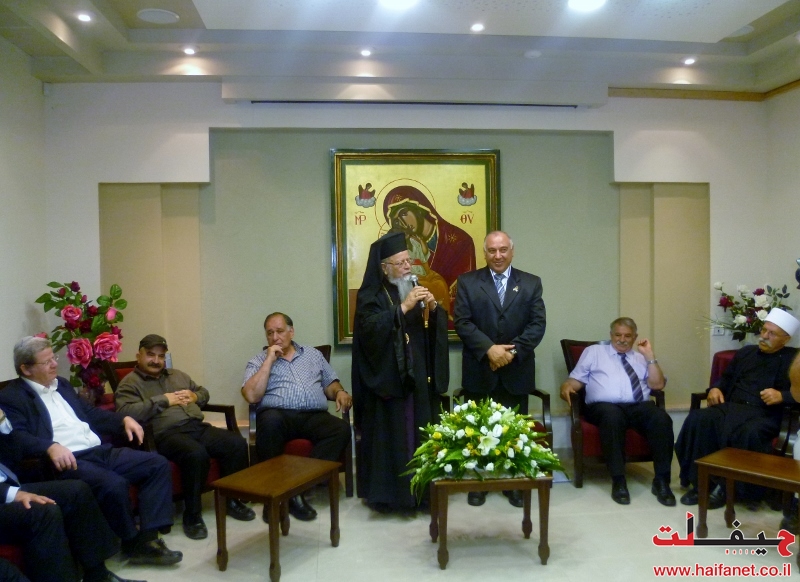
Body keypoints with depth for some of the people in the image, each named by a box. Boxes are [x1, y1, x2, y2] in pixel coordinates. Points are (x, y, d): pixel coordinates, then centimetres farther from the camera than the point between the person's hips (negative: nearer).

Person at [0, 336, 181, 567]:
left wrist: (124, 419, 13)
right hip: (68, 460, -8)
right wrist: (50, 446, -34)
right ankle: (132, 543, -7)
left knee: (158, 464, -8)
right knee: (114, 485, -33)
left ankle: (147, 538, -10)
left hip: (100, 451, 8)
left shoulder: (61, 384, 22)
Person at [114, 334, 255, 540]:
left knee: (237, 443, -17)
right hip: (166, 434, -6)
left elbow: (204, 392, 32)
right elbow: (126, 413, -13)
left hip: (198, 427, 7)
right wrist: (163, 400, -10)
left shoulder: (178, 375, 26)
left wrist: (194, 396, 7)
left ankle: (232, 499, 2)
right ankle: (192, 515, -17)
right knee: (196, 454, -37)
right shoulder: (129, 383, 6)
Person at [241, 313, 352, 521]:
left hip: (314, 417, 3)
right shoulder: (258, 361, 13)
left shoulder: (313, 354, 22)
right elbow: (251, 396, -4)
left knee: (341, 429, -28)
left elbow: (330, 383, 24)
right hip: (279, 416, -2)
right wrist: (270, 360, -3)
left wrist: (339, 392, 0)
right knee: (270, 420, -38)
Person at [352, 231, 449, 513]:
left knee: (421, 433, 7)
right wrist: (404, 307, -26)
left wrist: (434, 307, -12)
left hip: (419, 378, 5)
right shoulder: (370, 295, -4)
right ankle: (388, 492, 9)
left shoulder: (415, 289, 13)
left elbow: (439, 326, 9)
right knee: (391, 435, -2)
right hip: (388, 379, -5)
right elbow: (371, 328, -21)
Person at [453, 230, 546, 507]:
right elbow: (462, 322, -6)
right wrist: (489, 348, -17)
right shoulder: (467, 282, 3)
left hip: (517, 371, 1)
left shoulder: (531, 283, 6)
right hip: (479, 370, -1)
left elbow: (538, 324, -2)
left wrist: (513, 351, -14)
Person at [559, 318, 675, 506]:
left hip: (639, 407, 3)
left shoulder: (641, 358, 26)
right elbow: (577, 378, 12)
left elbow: (658, 385, 12)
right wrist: (567, 386, -11)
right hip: (605, 407, -3)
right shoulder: (594, 351, 20)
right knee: (612, 415, -39)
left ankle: (661, 481, -22)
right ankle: (618, 481, -31)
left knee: (661, 418, -30)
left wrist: (650, 356, 6)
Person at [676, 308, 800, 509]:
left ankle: (726, 487, -24)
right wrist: (716, 388, 11)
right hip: (731, 407, 4)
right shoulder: (746, 352, 25)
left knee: (750, 433, -41)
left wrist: (782, 396, -17)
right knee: (698, 419, -30)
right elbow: (726, 377, 33)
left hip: (765, 415, -4)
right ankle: (696, 482, -26)